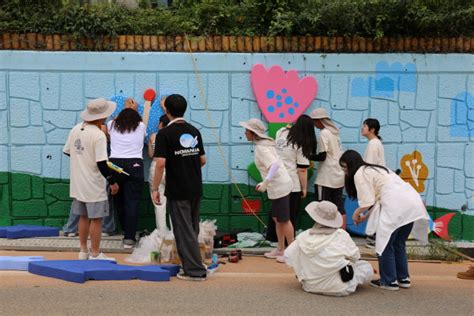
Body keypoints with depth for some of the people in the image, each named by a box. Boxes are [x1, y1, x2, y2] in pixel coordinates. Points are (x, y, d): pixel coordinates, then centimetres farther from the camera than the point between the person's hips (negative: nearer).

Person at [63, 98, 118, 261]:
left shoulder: (75, 129, 3)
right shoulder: (98, 135, -19)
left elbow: (67, 151, 12)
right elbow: (101, 163, -21)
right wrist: (112, 182, -11)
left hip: (77, 183, 7)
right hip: (94, 185, -7)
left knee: (84, 216, 17)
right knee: (96, 218, 2)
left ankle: (83, 251, 24)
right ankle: (95, 254, 7)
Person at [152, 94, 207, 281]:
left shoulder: (165, 134, -12)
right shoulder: (194, 131, 6)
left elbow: (160, 164, -18)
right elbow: (202, 160, 10)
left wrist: (155, 189, -11)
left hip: (177, 191, -6)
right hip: (195, 189, 6)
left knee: (184, 231, 0)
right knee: (192, 229, 17)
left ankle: (195, 270, 1)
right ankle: (192, 266, 24)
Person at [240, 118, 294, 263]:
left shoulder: (261, 148, -17)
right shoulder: (265, 143, 12)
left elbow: (275, 164, -31)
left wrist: (265, 182, -32)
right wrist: (266, 183, 16)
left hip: (279, 187, -10)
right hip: (278, 186, 10)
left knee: (284, 220, -1)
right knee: (277, 218, 16)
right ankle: (280, 249, 25)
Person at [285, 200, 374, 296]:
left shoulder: (303, 237, -8)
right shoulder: (341, 235, -14)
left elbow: (288, 255, -1)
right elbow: (355, 256, -5)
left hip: (310, 286, 5)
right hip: (339, 288, -5)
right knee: (367, 267, 11)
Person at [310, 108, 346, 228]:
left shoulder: (324, 133, -13)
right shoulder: (335, 132, 12)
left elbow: (322, 156, -16)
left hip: (326, 178, -8)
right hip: (339, 176, 8)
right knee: (339, 206, 9)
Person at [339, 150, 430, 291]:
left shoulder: (360, 174, 1)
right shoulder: (374, 169, 30)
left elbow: (367, 202, -5)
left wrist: (357, 213, 12)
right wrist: (365, 217, 25)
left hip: (397, 207, -9)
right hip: (413, 205, 9)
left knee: (385, 244, 4)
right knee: (398, 243, 21)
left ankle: (389, 281, 9)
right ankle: (403, 278, 25)